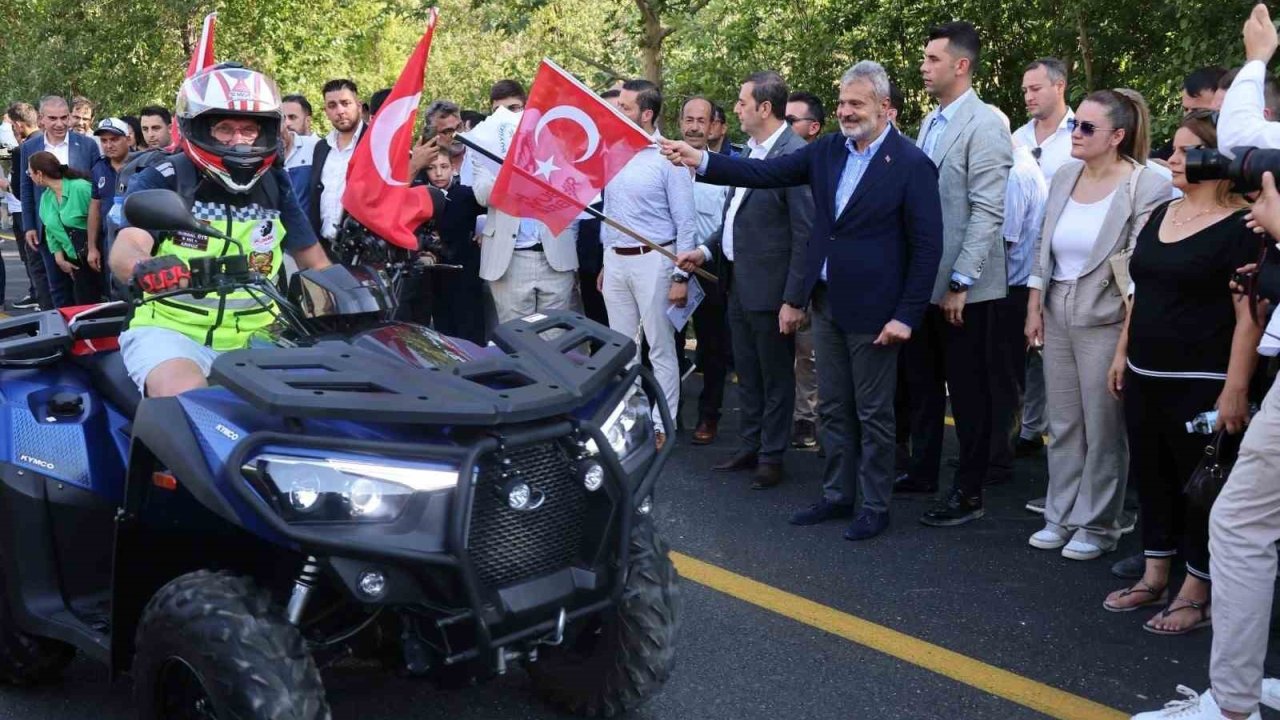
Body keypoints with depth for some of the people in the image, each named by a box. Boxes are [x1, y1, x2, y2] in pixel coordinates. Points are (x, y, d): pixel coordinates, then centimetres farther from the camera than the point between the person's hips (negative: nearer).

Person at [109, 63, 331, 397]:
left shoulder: (275, 188, 10)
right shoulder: (161, 182, -2)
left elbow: (314, 260, 14)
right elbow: (125, 248, -17)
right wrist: (144, 266, -42)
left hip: (253, 335, 4)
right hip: (171, 330, -4)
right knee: (189, 401, -35)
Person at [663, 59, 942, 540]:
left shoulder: (912, 165, -12)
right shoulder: (827, 151, 4)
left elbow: (927, 247, -12)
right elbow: (766, 173, -1)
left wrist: (906, 316, -15)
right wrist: (701, 160, -11)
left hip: (873, 311, -6)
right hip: (827, 302, 6)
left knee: (873, 413, 6)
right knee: (833, 408, 15)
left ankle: (875, 506, 19)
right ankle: (837, 495, 28)